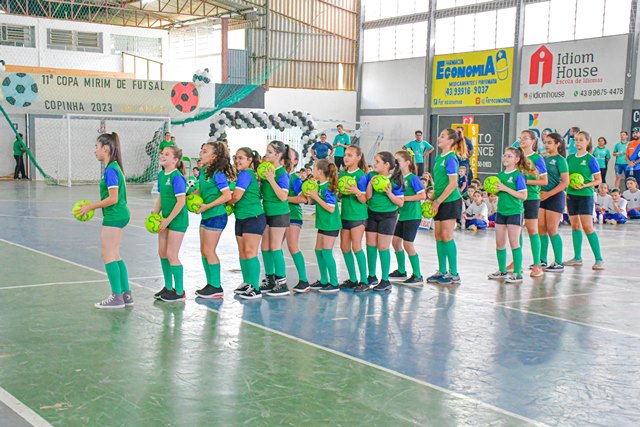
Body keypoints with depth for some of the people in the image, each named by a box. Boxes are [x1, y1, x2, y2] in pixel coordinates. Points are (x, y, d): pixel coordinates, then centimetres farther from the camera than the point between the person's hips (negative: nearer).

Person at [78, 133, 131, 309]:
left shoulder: (110, 170, -17)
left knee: (108, 256, -2)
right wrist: (93, 206, 15)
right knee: (115, 255, 14)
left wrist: (91, 207, -13)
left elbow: (112, 199, -21)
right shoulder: (115, 167, 11)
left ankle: (117, 297, 3)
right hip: (120, 214, 10)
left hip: (114, 216, -10)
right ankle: (126, 294, 18)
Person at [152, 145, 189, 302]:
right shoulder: (161, 175, 7)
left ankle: (179, 292, 7)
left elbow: (181, 201, -21)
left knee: (172, 255, -4)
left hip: (177, 220, -9)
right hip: (166, 218, 9)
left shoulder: (177, 177, -18)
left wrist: (168, 219, -20)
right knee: (162, 253, 13)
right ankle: (168, 287, 28)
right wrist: (155, 214, 4)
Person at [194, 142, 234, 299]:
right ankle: (211, 284, 23)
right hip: (206, 215, 9)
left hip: (216, 216, -9)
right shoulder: (203, 172, 9)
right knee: (204, 251, 12)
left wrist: (207, 206, -20)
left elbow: (227, 195, -22)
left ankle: (216, 287, 6)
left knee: (209, 251, -4)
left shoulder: (218, 174, -17)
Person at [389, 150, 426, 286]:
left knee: (407, 244, -8)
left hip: (413, 215, -8)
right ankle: (401, 272, 25)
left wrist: (404, 198, -18)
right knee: (395, 240, 11)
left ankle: (418, 276, 1)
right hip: (402, 215, 8)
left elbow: (422, 195, -18)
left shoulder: (413, 178, -13)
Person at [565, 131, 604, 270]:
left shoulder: (590, 159, -6)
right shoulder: (570, 158, 8)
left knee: (588, 227, -10)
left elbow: (598, 180, -4)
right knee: (575, 225, 9)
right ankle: (577, 258, 17)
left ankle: (599, 259, -4)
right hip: (571, 195, 5)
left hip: (585, 195, -5)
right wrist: (567, 185, 1)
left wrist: (585, 185, -19)